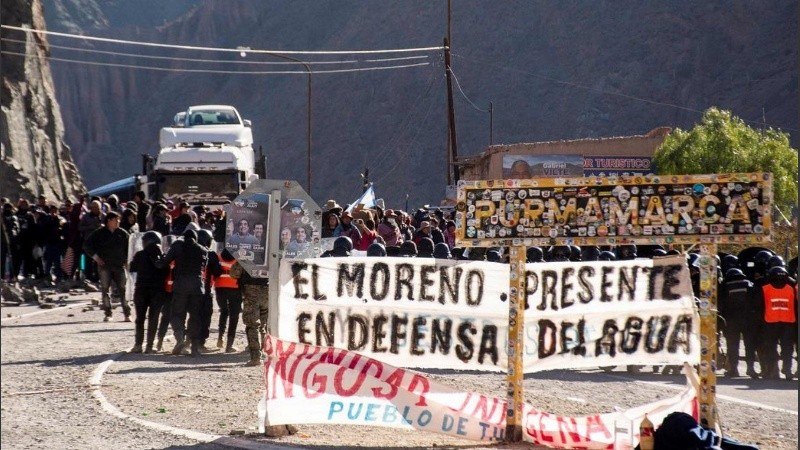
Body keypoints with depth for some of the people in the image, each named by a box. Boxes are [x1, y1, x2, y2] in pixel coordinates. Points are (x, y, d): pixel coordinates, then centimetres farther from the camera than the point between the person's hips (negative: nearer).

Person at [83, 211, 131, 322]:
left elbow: (129, 248, 12)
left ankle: (127, 314, 1)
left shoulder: (122, 233, 5)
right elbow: (87, 244, 4)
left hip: (120, 266, 0)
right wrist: (95, 256, -2)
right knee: (105, 290, 0)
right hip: (105, 266, 0)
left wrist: (127, 262, 3)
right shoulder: (99, 233, 1)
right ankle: (107, 314, 7)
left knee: (123, 290, -2)